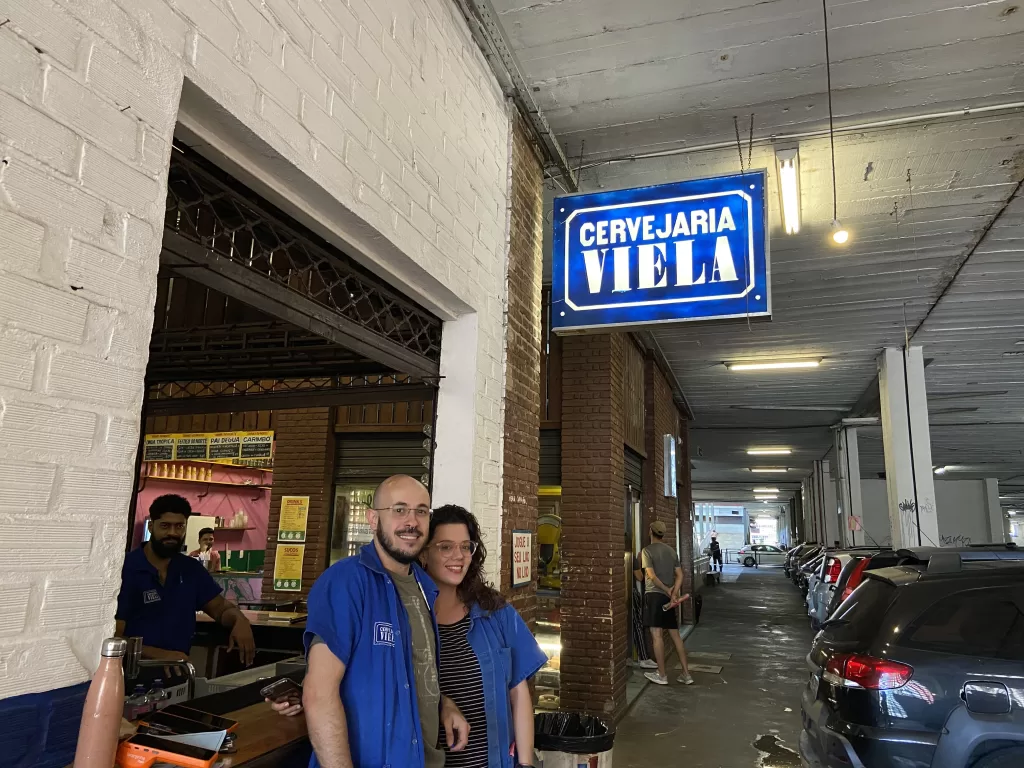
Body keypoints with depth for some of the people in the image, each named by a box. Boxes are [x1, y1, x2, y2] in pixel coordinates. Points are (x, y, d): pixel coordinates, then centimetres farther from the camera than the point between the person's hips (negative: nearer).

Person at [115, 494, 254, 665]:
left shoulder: (192, 569, 7)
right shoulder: (126, 569, -9)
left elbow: (221, 608, 13)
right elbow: (112, 639, -12)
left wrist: (240, 621, -10)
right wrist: (161, 655, -24)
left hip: (178, 669, 4)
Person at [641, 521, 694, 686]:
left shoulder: (647, 550, -7)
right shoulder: (671, 551, 13)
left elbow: (652, 576, -15)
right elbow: (680, 575, 6)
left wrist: (667, 590, -6)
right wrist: (673, 593, -5)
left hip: (654, 595, -6)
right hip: (668, 596, 6)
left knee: (657, 635, -2)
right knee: (676, 635, 10)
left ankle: (662, 675, 3)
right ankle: (686, 674, 11)